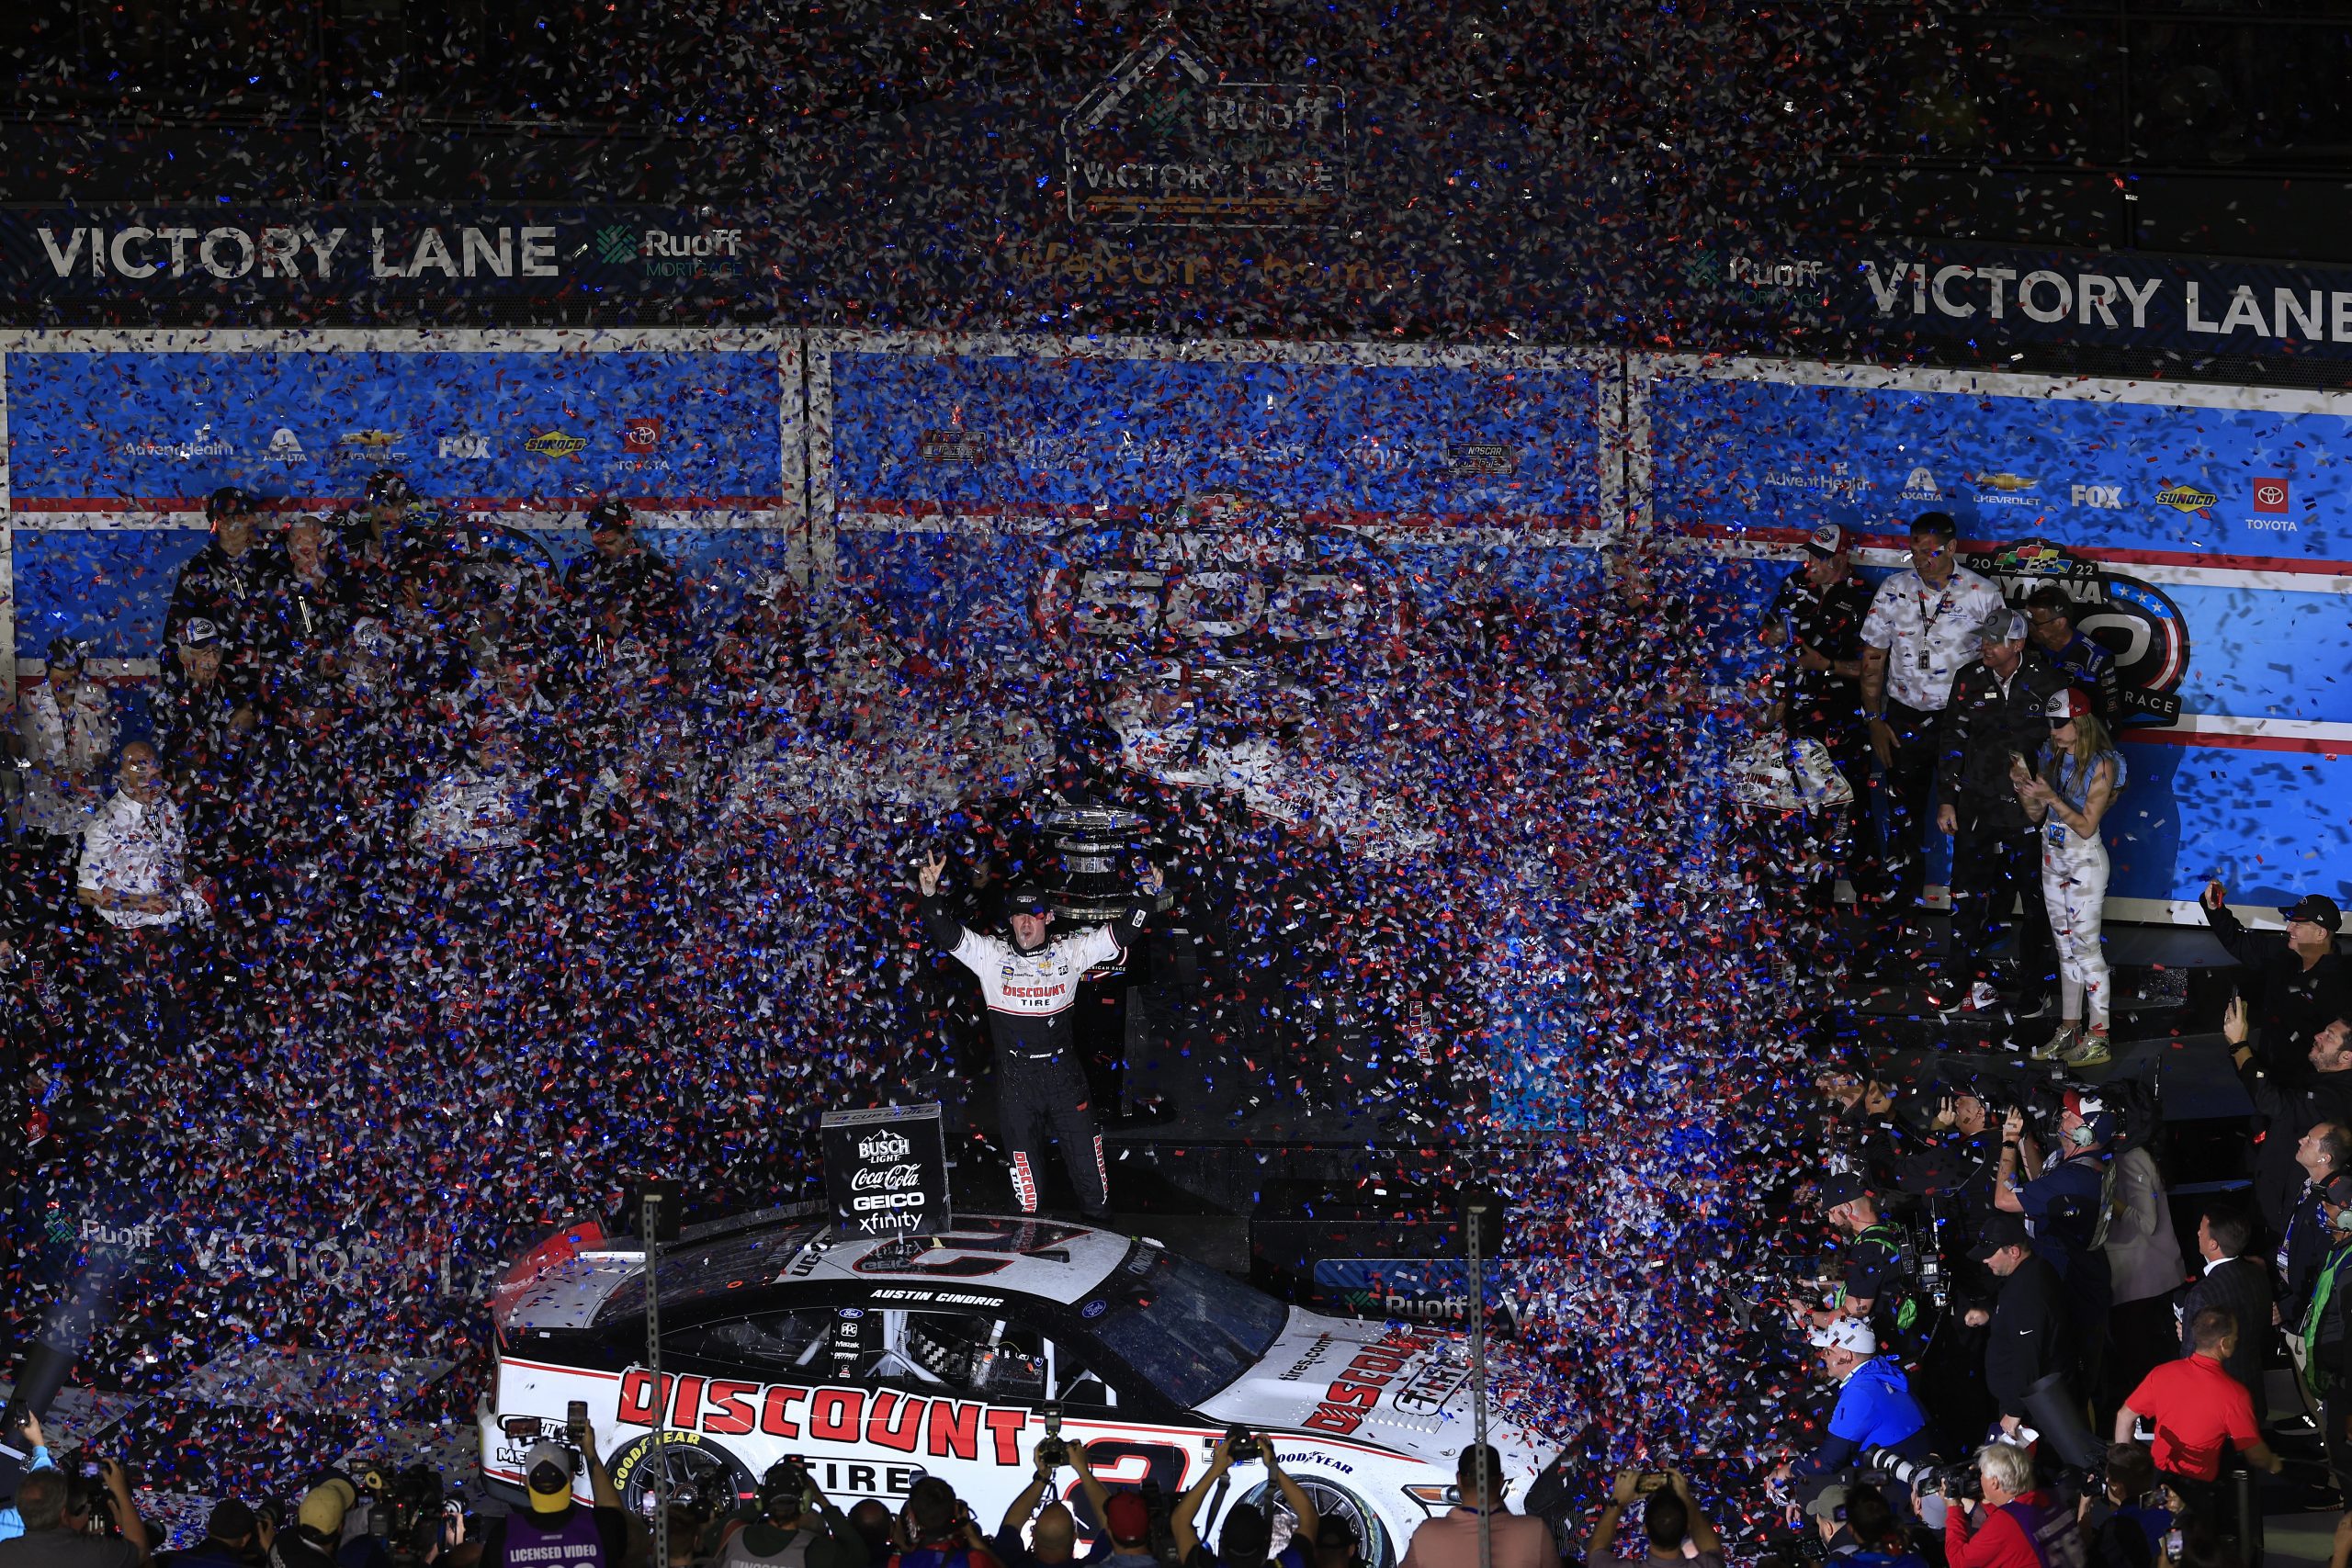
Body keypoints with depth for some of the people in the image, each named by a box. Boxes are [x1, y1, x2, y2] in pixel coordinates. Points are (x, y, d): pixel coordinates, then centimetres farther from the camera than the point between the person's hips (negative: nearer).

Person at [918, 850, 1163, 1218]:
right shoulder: (991, 956, 2)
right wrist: (931, 892, -22)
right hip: (1015, 1079, -1)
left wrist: (1147, 895, -8)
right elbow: (947, 933, -6)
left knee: (1084, 1152, 6)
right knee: (1023, 1156, 6)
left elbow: (1123, 932, 5)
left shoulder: (1069, 953, 4)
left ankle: (1100, 1221, 19)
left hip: (1063, 1074, 1)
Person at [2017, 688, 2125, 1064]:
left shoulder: (2101, 765, -16)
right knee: (2066, 948, 13)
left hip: (2084, 860, -7)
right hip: (2053, 857, 7)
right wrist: (2023, 788, -10)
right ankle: (2069, 1029, 19)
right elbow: (2036, 815, 9)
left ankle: (2098, 1038, -2)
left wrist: (2051, 797, -28)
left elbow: (2087, 825, -18)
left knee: (2086, 947, -6)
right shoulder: (2052, 756, 4)